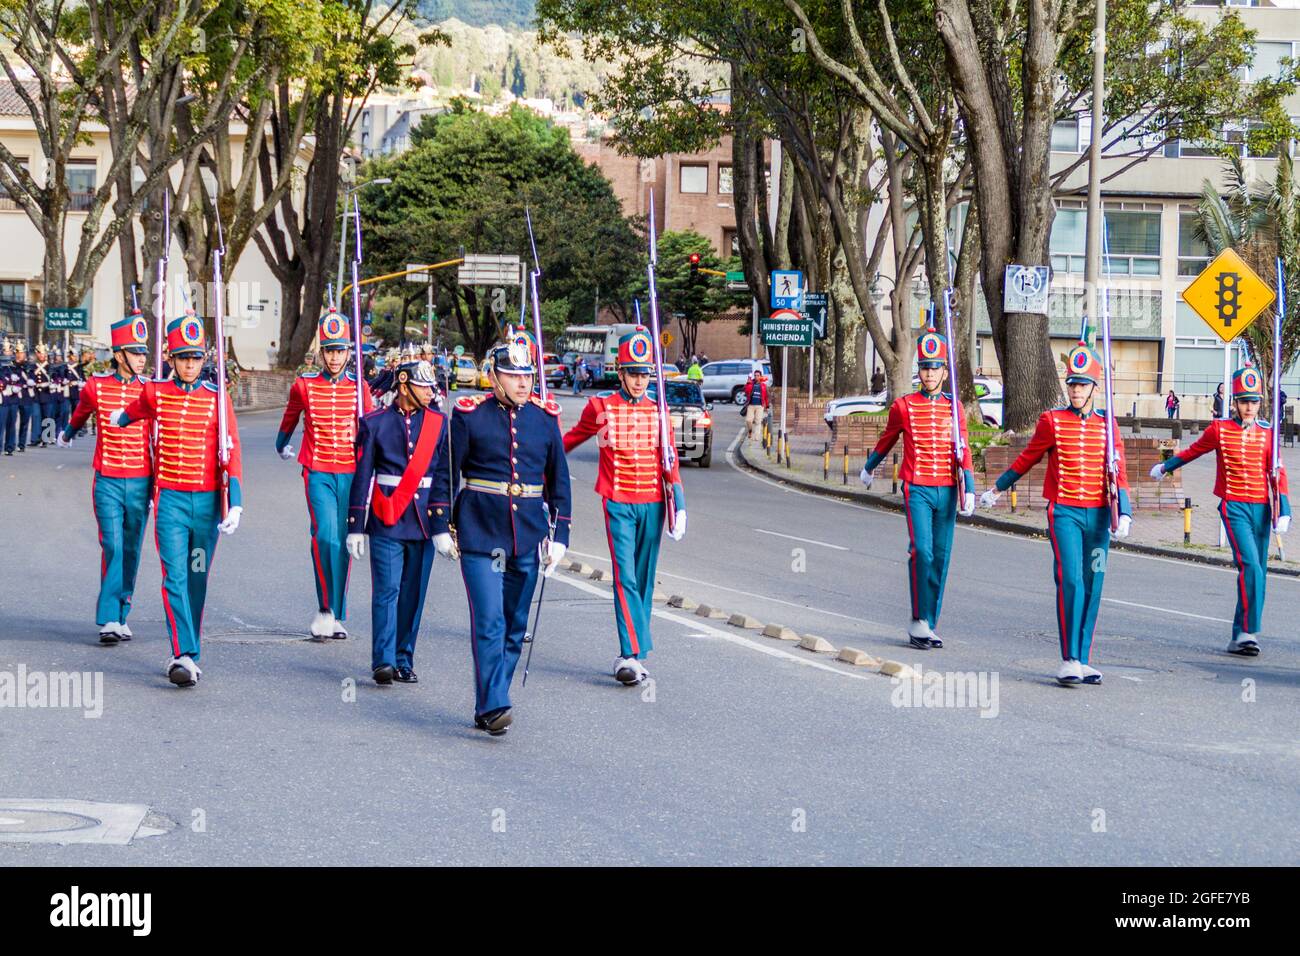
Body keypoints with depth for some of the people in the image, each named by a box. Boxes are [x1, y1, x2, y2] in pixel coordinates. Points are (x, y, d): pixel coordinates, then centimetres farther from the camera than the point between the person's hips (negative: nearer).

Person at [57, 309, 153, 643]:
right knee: (113, 548, -12)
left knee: (131, 552, 8)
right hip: (107, 483, -2)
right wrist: (67, 435, 40)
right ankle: (108, 620, -11)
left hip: (141, 484, 2)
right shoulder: (96, 387, -1)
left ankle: (121, 617, 19)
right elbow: (79, 415, 21)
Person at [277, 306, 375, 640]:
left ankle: (337, 616, 16)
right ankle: (326, 609, -9)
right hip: (317, 473, -2)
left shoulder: (359, 388, 3)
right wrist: (281, 447, 36)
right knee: (326, 536, -19)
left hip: (351, 474, 2)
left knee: (343, 544, 7)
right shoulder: (304, 385, 1)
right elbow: (290, 418, 20)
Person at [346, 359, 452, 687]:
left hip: (423, 521, 2)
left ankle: (404, 661, 14)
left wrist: (441, 525, -4)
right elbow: (362, 476, 2)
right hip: (386, 521, -2)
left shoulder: (439, 423, 5)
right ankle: (383, 661, -9)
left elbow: (444, 476, 3)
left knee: (414, 594, 6)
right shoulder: (375, 423, 0)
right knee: (386, 590, -8)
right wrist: (356, 526, -1)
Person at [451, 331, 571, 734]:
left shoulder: (546, 417, 6)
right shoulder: (469, 415, -3)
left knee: (515, 625, 8)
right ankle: (493, 706, -12)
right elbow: (448, 473, 4)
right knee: (489, 621, -13)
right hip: (480, 535, -4)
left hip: (529, 537, 4)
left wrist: (559, 536, 7)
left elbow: (559, 481, 12)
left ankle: (489, 706, 18)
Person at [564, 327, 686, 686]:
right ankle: (631, 654, -21)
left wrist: (678, 505, -2)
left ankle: (632, 654, 14)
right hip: (618, 504, -3)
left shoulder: (658, 410, 7)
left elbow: (669, 461, 8)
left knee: (644, 579, 7)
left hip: (652, 505, 3)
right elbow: (569, 440, 17)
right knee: (625, 578, -14)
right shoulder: (601, 408, 0)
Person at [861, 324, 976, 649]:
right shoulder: (904, 405, 1)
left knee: (941, 556, 5)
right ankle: (920, 621, -11)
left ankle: (929, 625, 13)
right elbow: (887, 440, 18)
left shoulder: (955, 407, 7)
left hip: (947, 491, 3)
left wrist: (969, 490, -7)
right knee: (922, 551, -16)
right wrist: (869, 468, 32)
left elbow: (963, 451, 4)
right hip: (917, 489, -3)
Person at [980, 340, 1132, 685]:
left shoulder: (1107, 425, 6)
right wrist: (997, 488, 23)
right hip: (1064, 513, -3)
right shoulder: (1052, 421, 1)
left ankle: (1083, 660, 14)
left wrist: (1123, 513, -10)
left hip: (1098, 516, 3)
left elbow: (1118, 475, 3)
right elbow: (1027, 459, 14)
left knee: (1092, 587, 5)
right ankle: (1069, 661, -13)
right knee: (1070, 581, -15)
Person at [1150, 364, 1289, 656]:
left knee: (1257, 573, 7)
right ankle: (1248, 631, -21)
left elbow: (1277, 474, 7)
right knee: (1250, 566, -21)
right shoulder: (1219, 429, 0)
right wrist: (1165, 467, 32)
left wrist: (1283, 511, -4)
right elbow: (1193, 451, 18)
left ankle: (1240, 637, 17)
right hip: (1234, 508, -4)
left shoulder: (1267, 432, 6)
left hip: (1261, 509, 4)